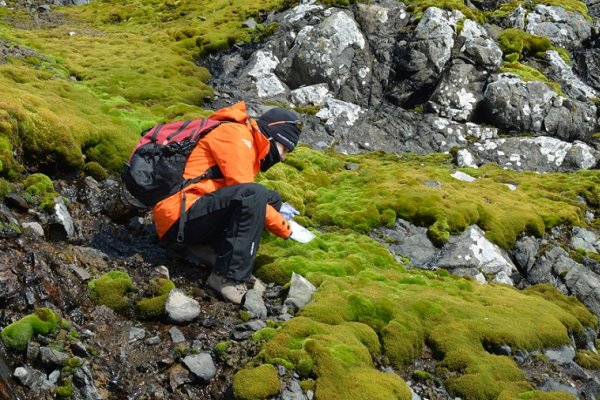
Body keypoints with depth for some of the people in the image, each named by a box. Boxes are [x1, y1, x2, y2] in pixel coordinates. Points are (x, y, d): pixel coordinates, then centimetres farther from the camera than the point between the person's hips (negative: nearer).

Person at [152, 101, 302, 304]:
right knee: (255, 195, -28)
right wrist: (284, 227, -8)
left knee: (272, 198, 9)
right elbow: (247, 193, -17)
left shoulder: (248, 143, 22)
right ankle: (229, 278, -26)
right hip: (180, 217, -10)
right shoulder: (235, 134, -9)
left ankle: (211, 250, -7)